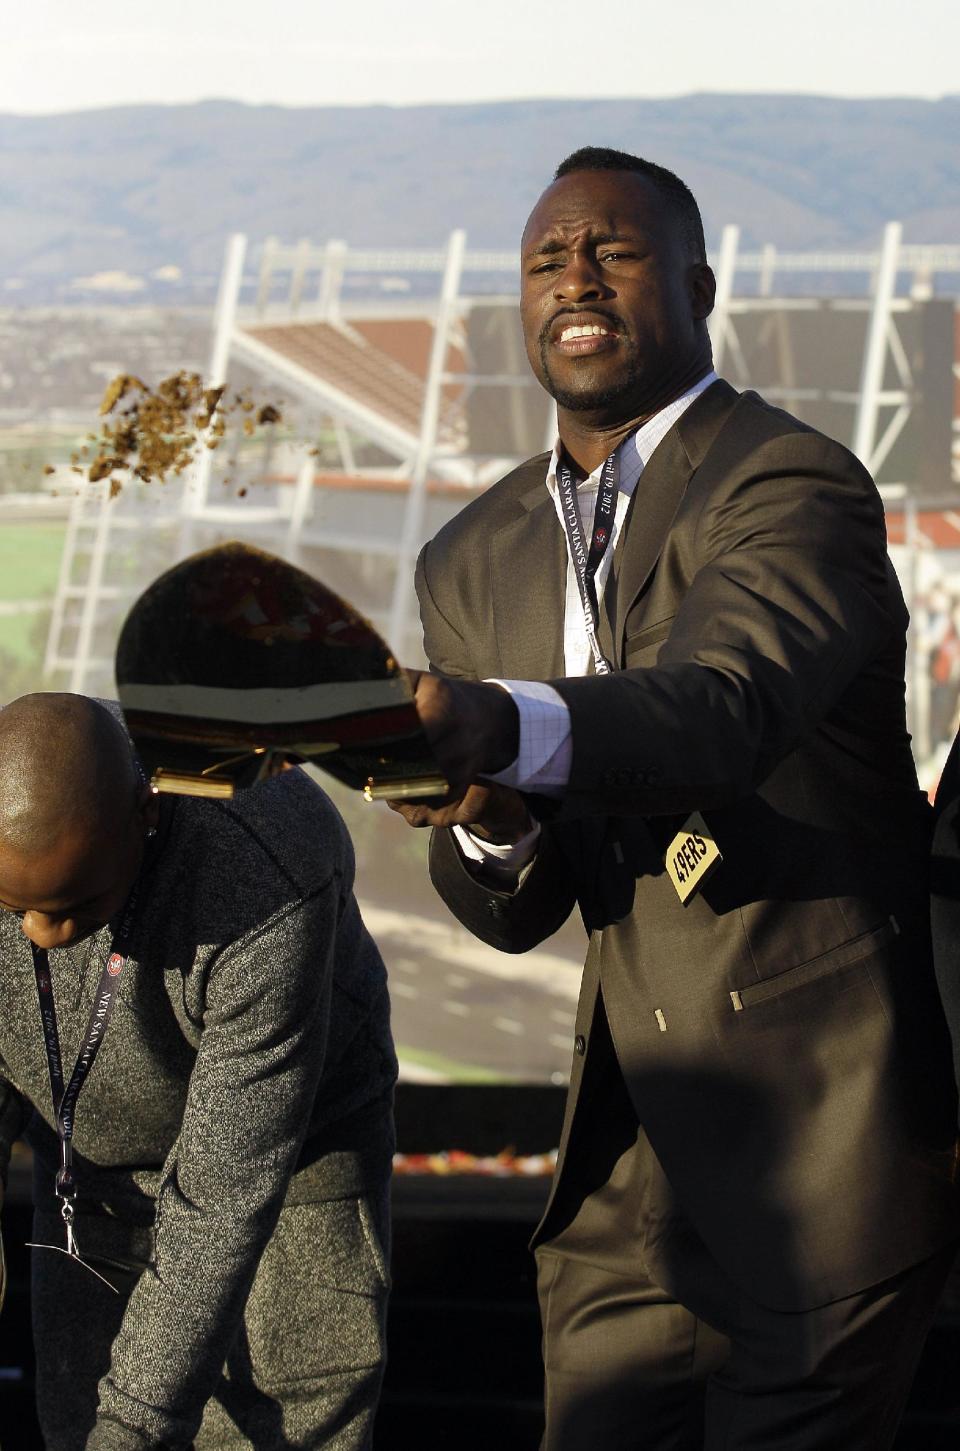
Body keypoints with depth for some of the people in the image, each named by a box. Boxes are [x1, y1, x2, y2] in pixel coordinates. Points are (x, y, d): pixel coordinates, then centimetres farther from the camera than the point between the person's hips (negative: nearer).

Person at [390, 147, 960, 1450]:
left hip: (817, 1167, -6)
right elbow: (513, 916, 8)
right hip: (628, 1165, 7)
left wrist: (501, 727, -53)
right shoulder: (475, 560, 10)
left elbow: (721, 708, -33)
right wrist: (491, 821, -17)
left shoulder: (798, 488, -12)